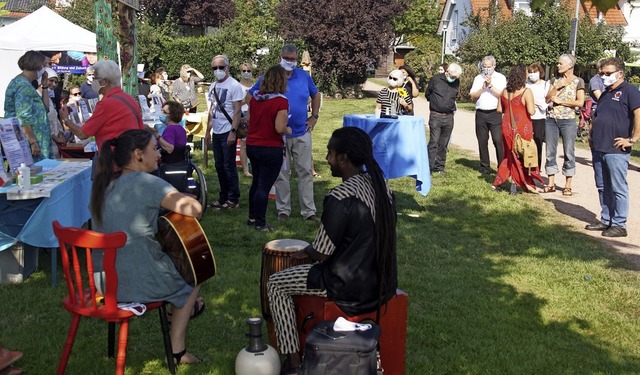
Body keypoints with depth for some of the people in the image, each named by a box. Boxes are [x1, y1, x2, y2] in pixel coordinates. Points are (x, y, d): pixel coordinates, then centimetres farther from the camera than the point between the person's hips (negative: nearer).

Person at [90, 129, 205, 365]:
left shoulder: (103, 182, 4)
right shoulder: (147, 183, -19)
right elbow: (195, 210, -23)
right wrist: (174, 196, -2)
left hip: (104, 279, 7)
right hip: (138, 284, -7)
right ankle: (176, 351, 26)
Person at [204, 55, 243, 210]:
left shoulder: (234, 85, -10)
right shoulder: (213, 86, 13)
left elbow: (237, 111, -14)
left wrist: (233, 132, -20)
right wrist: (208, 131, 16)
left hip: (227, 133, -7)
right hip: (216, 132, 7)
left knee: (229, 166, -4)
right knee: (219, 166, 12)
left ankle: (233, 199, 5)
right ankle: (223, 197, 21)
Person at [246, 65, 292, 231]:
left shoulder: (254, 97, 3)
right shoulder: (281, 101, -17)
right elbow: (280, 128, -22)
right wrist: (288, 130, -2)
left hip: (252, 146, 7)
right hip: (271, 149, -7)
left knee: (256, 182, 21)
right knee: (264, 186, 2)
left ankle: (252, 217, 30)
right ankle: (260, 223, 10)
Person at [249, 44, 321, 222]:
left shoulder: (304, 76, 4)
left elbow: (315, 95, 19)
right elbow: (251, 97, 1)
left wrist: (314, 116, 9)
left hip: (302, 133, 2)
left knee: (305, 172, 4)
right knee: (281, 173, 6)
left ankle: (309, 211, 11)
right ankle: (283, 210, 18)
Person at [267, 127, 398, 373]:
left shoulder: (340, 197, -24)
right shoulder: (380, 185, 1)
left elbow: (321, 254, -18)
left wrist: (307, 251, 5)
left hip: (352, 288, -8)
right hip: (383, 281, 8)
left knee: (276, 284, 10)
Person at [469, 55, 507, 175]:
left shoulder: (500, 78, 4)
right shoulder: (478, 78, 12)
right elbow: (473, 97, 6)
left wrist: (490, 85, -11)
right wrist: (483, 87, -7)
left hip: (495, 113, -3)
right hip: (481, 114, 3)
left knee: (498, 140, -10)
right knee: (482, 141, 6)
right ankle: (485, 167, 15)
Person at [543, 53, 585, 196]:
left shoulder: (578, 81, 0)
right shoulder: (555, 80, 13)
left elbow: (580, 102, -9)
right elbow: (547, 98, 5)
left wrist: (559, 101, -9)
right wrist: (557, 86, -8)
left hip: (568, 121, -4)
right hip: (551, 120, 5)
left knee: (569, 153, 0)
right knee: (550, 152, 5)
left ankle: (568, 185, 6)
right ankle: (551, 183, 12)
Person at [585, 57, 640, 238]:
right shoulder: (605, 94, 19)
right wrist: (591, 134, 17)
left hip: (616, 150, -8)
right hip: (598, 149, 8)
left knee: (618, 188, -2)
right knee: (603, 187, 14)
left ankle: (619, 225, 4)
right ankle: (605, 220, 23)